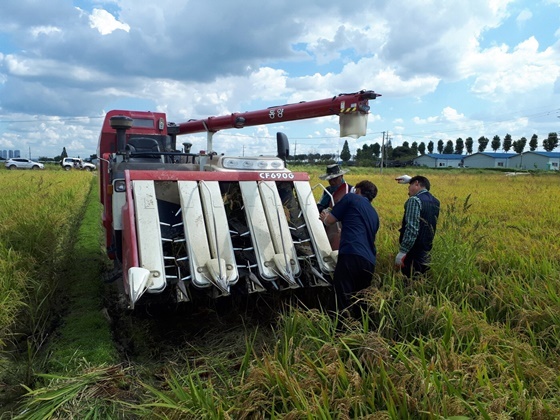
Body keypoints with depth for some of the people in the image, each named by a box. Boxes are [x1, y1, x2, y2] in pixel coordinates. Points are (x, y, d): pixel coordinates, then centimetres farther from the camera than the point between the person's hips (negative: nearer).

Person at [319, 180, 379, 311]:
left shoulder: (351, 198, 10)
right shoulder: (374, 215, 28)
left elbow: (329, 221, 11)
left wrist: (324, 217, 33)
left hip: (351, 256, -7)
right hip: (369, 262, 7)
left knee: (345, 302, -9)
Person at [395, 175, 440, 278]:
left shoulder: (414, 200, -13)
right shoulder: (435, 202, 11)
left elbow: (411, 229, -23)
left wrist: (402, 252, -21)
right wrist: (410, 179, 41)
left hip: (413, 253, -8)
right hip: (426, 253, 8)